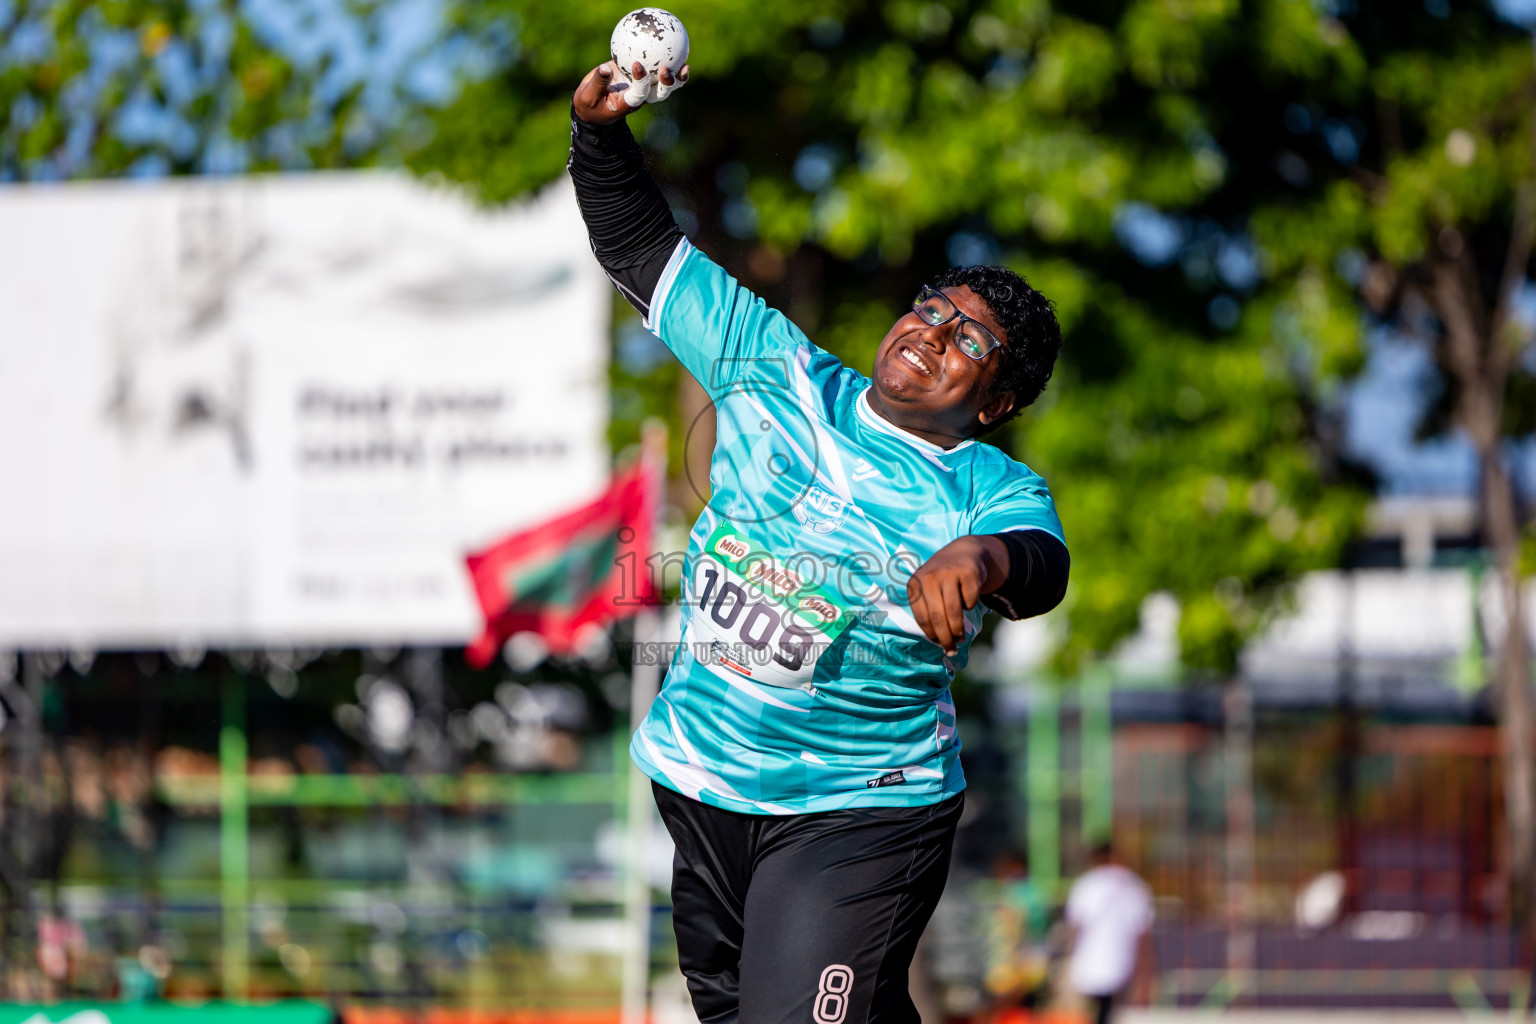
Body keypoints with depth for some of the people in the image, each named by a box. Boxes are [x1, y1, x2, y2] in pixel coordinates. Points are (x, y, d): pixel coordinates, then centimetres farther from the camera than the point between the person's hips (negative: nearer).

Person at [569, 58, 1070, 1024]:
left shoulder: (992, 490, -7)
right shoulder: (779, 375, 4)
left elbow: (1041, 565, -30)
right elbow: (644, 248, 8)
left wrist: (980, 556, -54)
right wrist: (599, 130, -8)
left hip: (858, 811, -5)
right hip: (699, 786, 5)